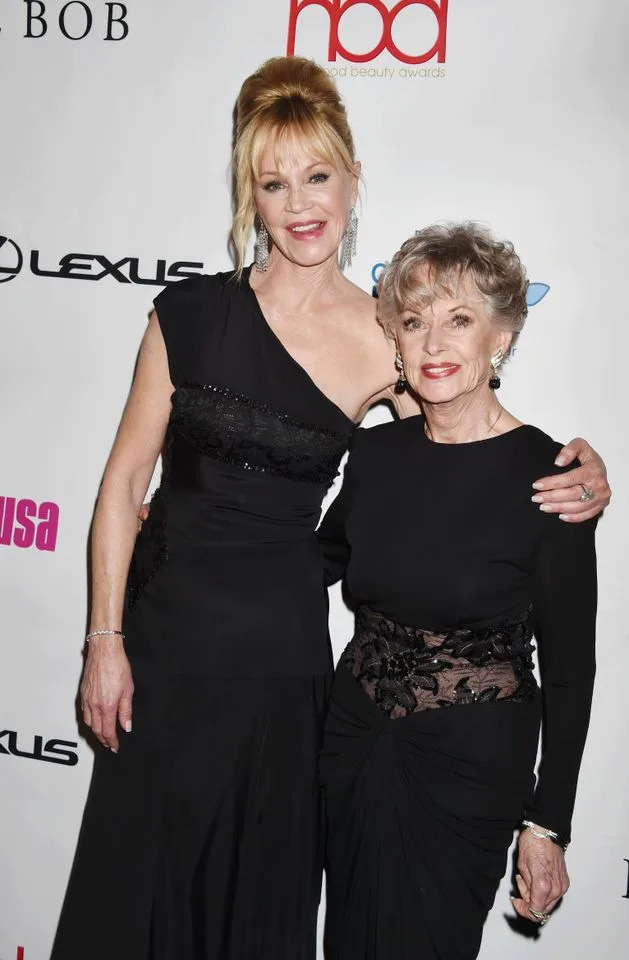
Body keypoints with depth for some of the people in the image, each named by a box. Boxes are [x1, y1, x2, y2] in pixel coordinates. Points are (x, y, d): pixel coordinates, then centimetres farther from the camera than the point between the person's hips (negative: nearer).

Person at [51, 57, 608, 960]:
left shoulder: (383, 343, -6)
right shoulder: (192, 312, -6)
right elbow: (125, 480, -3)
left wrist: (577, 478, -11)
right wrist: (105, 640, -4)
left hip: (281, 652, 0)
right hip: (161, 630, 0)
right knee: (134, 875, 14)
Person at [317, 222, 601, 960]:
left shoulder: (547, 476, -17)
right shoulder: (376, 453, -4)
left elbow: (569, 669, -10)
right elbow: (321, 561, 15)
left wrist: (547, 824, -8)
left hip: (470, 761, -4)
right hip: (356, 735, 5)